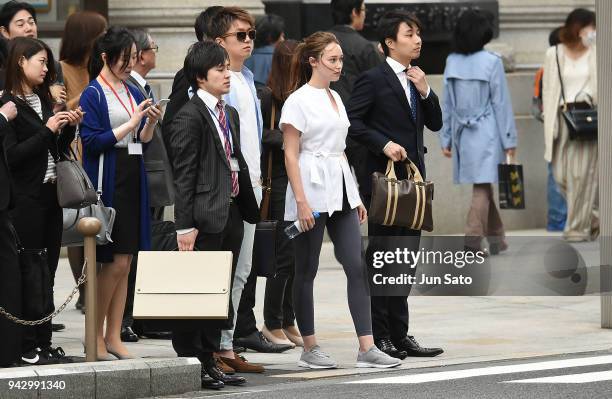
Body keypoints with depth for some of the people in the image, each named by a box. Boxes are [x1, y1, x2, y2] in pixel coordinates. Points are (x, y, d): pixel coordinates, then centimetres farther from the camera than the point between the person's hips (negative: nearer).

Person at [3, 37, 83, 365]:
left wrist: (68, 128, 3)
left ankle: (43, 343, 12)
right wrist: (47, 131, -16)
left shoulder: (43, 101, 13)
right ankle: (26, 347, -1)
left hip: (50, 196, 8)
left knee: (46, 273, 8)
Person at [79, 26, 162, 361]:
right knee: (115, 261, -9)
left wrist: (151, 123, -3)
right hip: (107, 182, -7)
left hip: (133, 182, 7)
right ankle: (95, 335, 1)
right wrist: (132, 123, -15)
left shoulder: (134, 94, 14)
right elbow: (93, 142, -14)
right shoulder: (93, 95, -6)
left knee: (124, 263, 6)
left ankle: (114, 337, 10)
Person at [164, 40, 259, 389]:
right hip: (206, 216, -9)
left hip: (231, 213, 9)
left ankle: (210, 361, 18)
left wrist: (250, 209, 14)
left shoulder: (230, 114, 17)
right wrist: (185, 226, -17)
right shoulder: (189, 118, -9)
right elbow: (183, 176, -13)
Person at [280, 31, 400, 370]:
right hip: (312, 191, -7)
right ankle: (309, 349, 10)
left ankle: (367, 348, -6)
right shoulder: (299, 100, -8)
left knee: (357, 267, -2)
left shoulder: (335, 98, 15)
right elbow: (290, 155, -11)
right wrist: (301, 201, -19)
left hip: (340, 194, 7)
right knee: (306, 271, 3)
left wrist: (355, 197, 17)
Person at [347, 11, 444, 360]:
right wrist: (383, 144, -19)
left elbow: (436, 124, 12)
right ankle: (380, 336, 1)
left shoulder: (418, 80, 15)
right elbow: (352, 122, -13)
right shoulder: (373, 80, -8)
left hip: (413, 177, 8)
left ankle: (399, 335, 14)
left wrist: (426, 92, -3)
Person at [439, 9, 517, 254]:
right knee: (482, 188, -2)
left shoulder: (452, 62, 2)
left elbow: (447, 103, 6)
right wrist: (509, 140, -4)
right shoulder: (491, 63, -11)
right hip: (486, 133, -5)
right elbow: (501, 103, -9)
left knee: (484, 186, 16)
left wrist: (445, 138, 12)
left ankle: (496, 238, 24)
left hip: (462, 133, 5)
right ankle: (472, 238, -11)